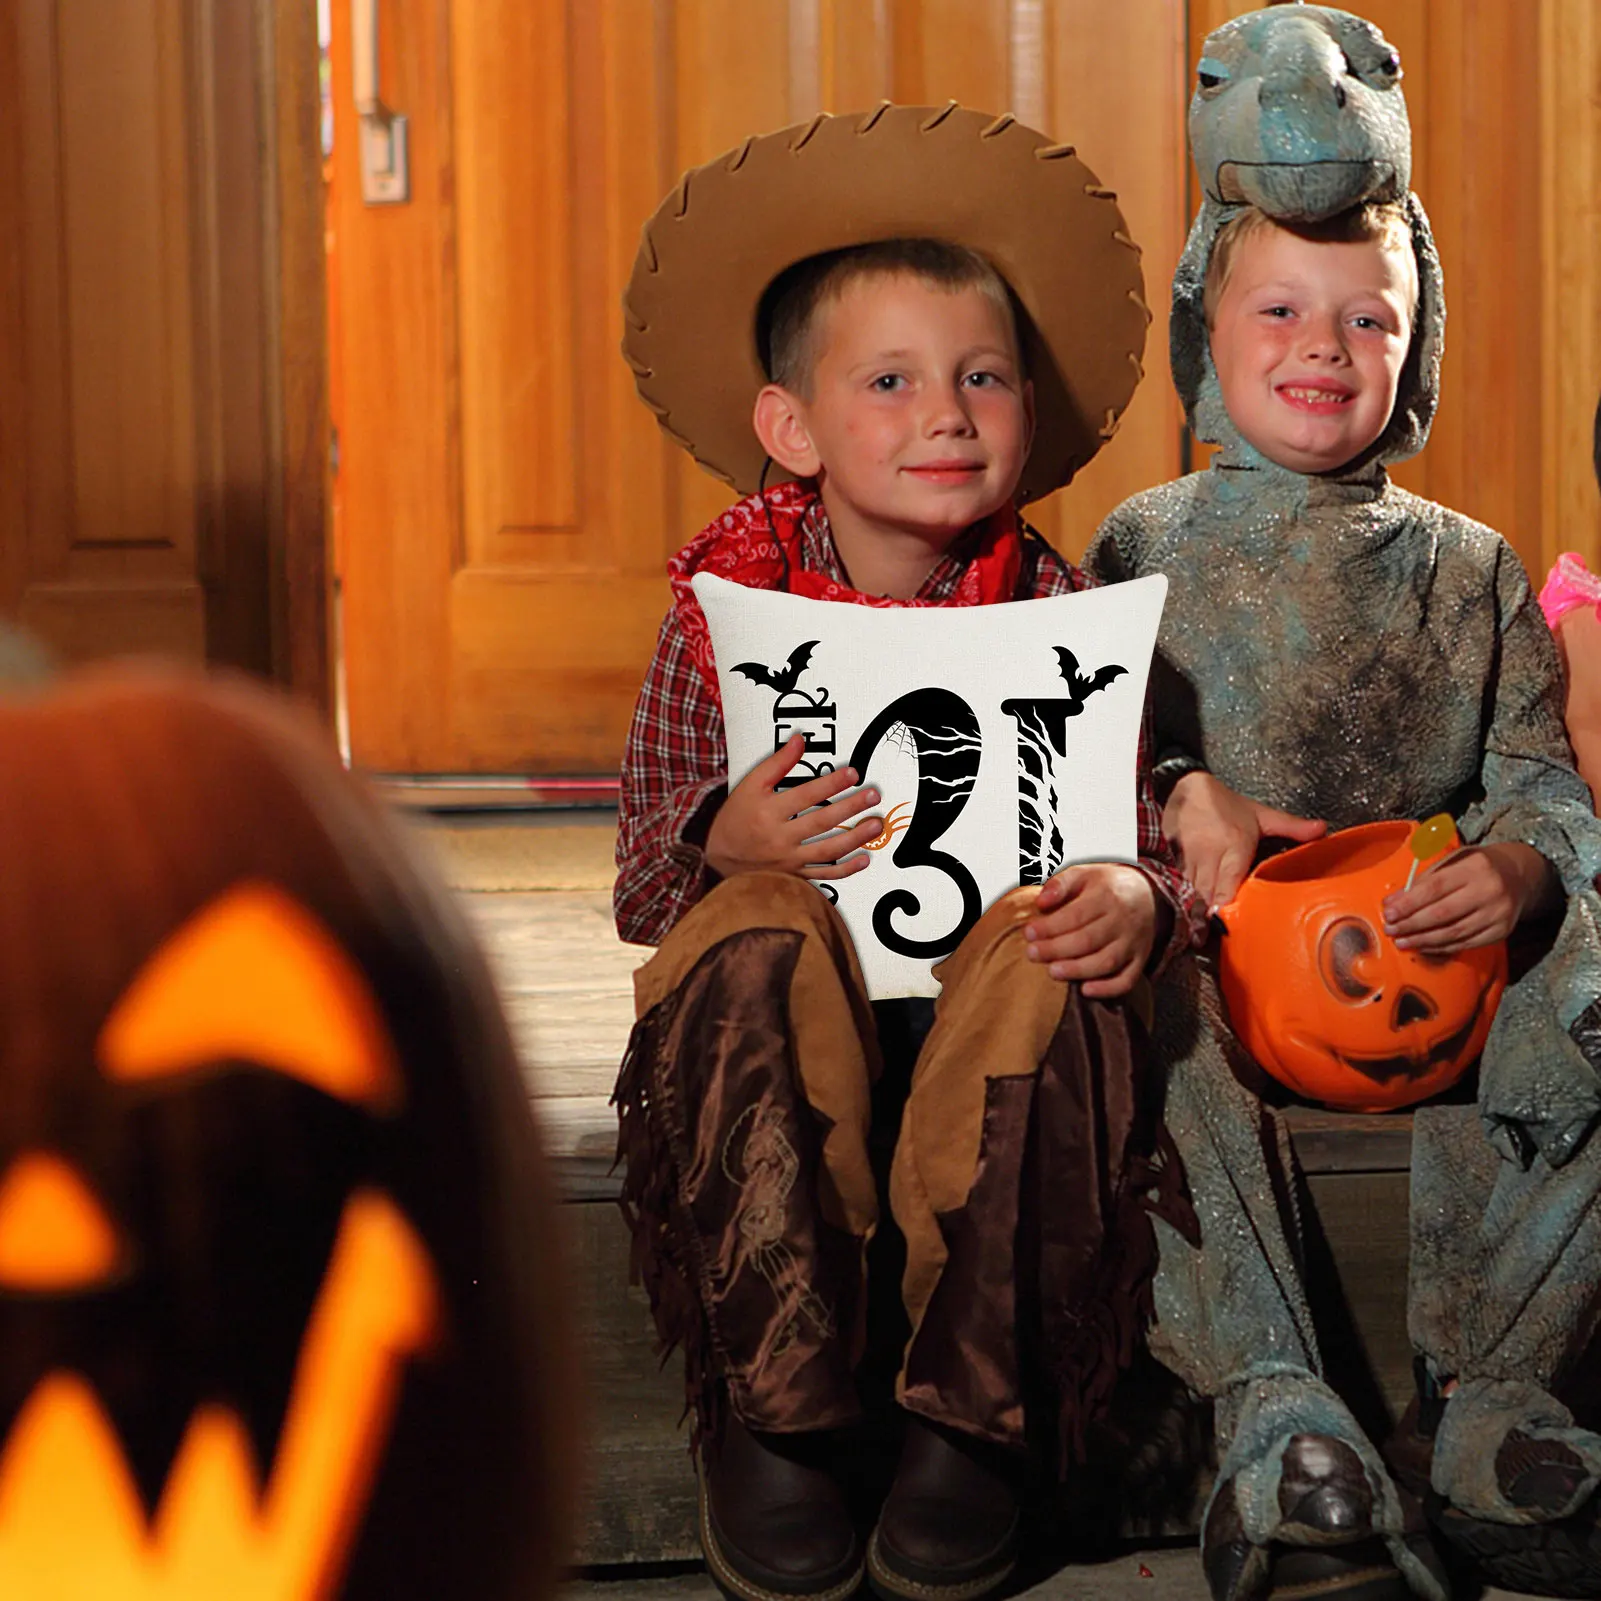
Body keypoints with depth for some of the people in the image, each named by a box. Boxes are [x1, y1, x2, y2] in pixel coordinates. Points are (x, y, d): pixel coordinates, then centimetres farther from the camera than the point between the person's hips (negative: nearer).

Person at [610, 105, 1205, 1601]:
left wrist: (1141, 898, -23)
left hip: (988, 1028, 0)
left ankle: (970, 1424, -19)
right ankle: (766, 1420, -21)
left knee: (1042, 952, -31)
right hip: (792, 1036, 0)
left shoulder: (1056, 615, 1)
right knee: (756, 932, -32)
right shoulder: (725, 607, -1)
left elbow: (1147, 850, 2)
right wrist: (726, 837, -22)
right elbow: (642, 891, 1)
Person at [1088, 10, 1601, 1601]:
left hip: (1426, 952, 2)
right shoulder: (1143, 549, 11)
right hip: (1221, 948, -1)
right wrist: (1178, 798, -18)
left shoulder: (1468, 573, 15)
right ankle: (1278, 1421, -38)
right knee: (1151, 1006, -37)